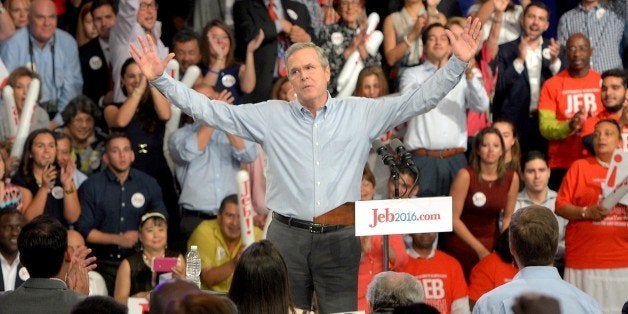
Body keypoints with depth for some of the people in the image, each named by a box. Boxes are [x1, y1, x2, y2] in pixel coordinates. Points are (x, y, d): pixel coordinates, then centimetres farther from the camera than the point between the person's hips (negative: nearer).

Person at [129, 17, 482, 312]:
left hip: (339, 237, -1)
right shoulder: (271, 116, 7)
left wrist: (457, 63, -6)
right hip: (287, 236, 1)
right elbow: (213, 111, 6)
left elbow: (419, 100, 4)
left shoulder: (361, 113, 6)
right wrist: (161, 80, 0)